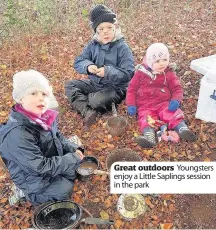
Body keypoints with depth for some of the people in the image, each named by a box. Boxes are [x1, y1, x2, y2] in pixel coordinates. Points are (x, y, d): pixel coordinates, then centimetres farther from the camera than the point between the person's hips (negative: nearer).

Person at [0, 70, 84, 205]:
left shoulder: (42, 116, -12)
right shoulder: (17, 135, -36)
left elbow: (58, 137, 7)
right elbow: (41, 167, -32)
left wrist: (74, 149, -9)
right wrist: (73, 158, -25)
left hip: (52, 162, 8)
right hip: (33, 177, -7)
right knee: (65, 190, -6)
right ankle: (29, 194, 11)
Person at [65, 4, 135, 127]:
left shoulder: (122, 47, -14)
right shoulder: (93, 44, 1)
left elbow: (128, 74, -19)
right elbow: (78, 62, 1)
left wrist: (108, 72, -32)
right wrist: (88, 66, -23)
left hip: (115, 88, -6)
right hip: (95, 83, 7)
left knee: (97, 101, -35)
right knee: (70, 85, -6)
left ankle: (81, 99, -2)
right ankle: (87, 111, -24)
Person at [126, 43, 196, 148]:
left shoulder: (169, 74, 10)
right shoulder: (141, 73, 7)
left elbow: (177, 89, 11)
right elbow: (132, 89, 10)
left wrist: (176, 100, -12)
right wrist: (131, 105, -4)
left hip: (164, 103, 1)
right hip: (145, 106, -1)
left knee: (174, 114, -27)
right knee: (146, 119, -30)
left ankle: (183, 129, -46)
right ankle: (149, 136, -53)